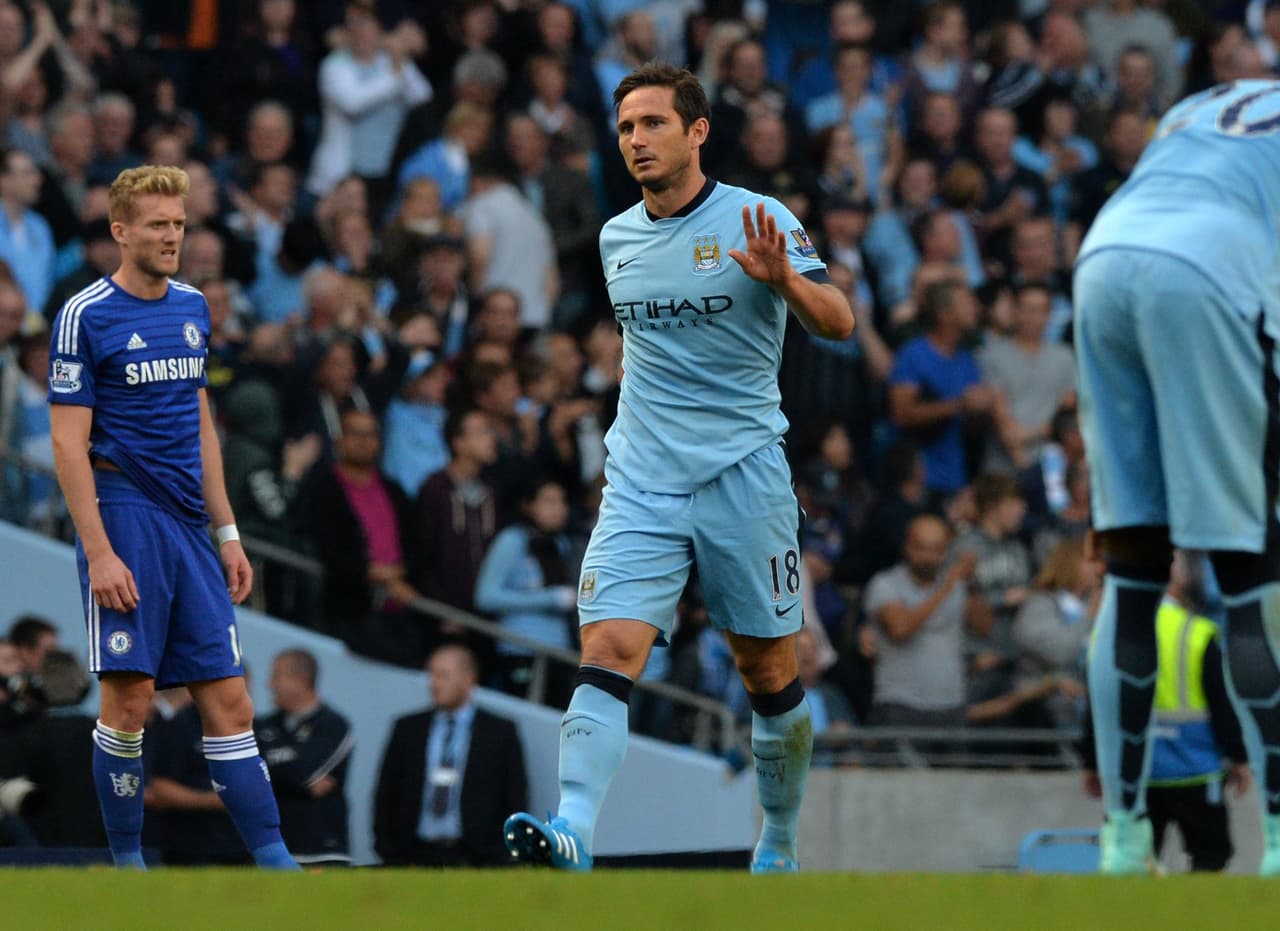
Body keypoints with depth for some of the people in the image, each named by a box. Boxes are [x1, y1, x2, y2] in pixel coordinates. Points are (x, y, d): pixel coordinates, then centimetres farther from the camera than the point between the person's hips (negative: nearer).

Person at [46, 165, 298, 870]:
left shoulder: (192, 308, 14)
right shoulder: (86, 316, -6)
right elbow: (68, 443, -9)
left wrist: (227, 532, 18)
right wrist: (98, 551, -16)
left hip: (188, 523, 6)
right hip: (124, 517, -6)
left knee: (229, 701, 2)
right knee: (130, 697, -8)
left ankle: (274, 863, 0)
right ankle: (127, 863, 2)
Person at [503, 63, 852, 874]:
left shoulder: (758, 221, -5)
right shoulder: (616, 237, 11)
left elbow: (839, 324, -14)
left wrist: (784, 280, -32)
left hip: (744, 477, -3)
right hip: (641, 486, 3)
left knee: (770, 676, 6)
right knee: (607, 653, -16)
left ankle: (780, 839, 25)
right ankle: (572, 831, -29)